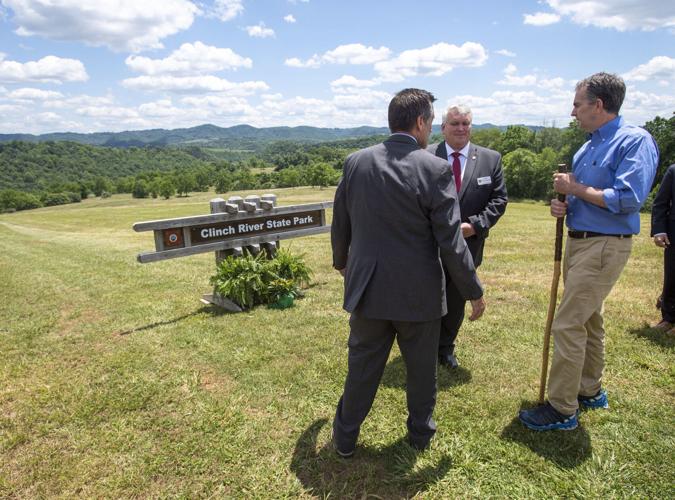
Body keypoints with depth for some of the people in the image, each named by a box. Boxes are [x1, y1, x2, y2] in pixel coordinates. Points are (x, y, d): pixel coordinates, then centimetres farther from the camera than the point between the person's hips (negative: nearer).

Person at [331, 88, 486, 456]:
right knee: (421, 367, 19)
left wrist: (341, 262, 26)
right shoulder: (435, 169, -15)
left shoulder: (356, 162, -3)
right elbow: (451, 243, -14)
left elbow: (340, 225, 7)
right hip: (418, 292, -3)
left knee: (362, 365, 18)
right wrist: (474, 291, -1)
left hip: (367, 287, 3)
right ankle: (420, 432, 39)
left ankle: (345, 437, 33)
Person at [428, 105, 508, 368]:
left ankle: (446, 348, 33)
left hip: (468, 245, 2)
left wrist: (475, 225, -12)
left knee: (456, 300, 14)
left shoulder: (491, 159, 2)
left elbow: (499, 199, 1)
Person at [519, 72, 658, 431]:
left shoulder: (635, 141, -14)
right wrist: (562, 204, -2)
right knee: (588, 321, 19)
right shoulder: (588, 146, 13)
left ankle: (562, 409, 5)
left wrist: (575, 189, -15)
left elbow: (627, 199, -25)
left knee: (568, 326, -9)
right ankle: (589, 391, 36)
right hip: (578, 240, 10)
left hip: (603, 247, -9)